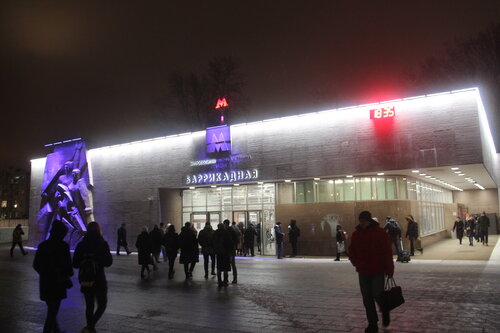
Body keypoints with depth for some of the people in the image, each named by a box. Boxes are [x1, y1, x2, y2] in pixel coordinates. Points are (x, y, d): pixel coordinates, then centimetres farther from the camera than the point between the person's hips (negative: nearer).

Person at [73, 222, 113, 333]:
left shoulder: (81, 245, 1)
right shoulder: (102, 244, -10)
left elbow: (75, 264, 3)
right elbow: (108, 262, -9)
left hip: (85, 280, 4)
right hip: (99, 280, -4)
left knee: (89, 305, 16)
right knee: (102, 305, 9)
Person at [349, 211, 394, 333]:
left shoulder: (380, 232, -8)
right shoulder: (356, 234, 4)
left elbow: (387, 252, -9)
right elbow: (352, 251, 15)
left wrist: (389, 269, -11)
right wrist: (356, 263, 6)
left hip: (377, 271, -4)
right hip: (362, 272, 4)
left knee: (377, 295, -3)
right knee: (367, 299, 7)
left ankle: (385, 312, 30)